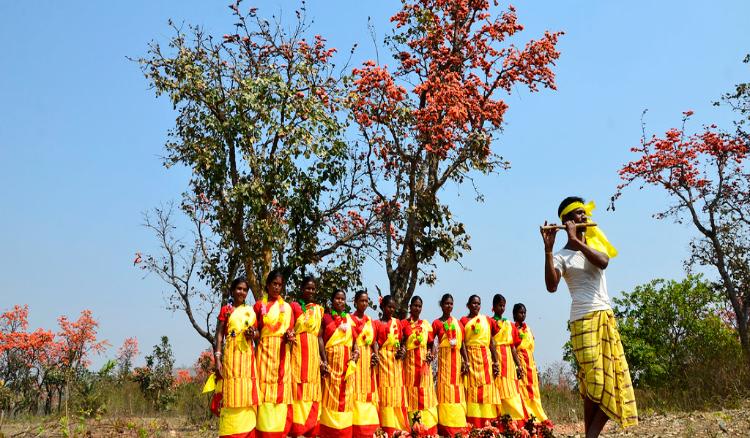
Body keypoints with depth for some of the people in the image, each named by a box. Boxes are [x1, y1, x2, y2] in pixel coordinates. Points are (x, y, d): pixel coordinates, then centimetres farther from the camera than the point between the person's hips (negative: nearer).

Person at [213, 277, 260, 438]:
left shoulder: (251, 311, 14)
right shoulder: (225, 310, 4)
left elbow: (257, 332, 18)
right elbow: (219, 336, -1)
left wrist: (253, 334, -7)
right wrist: (217, 360, -10)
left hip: (248, 356, 3)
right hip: (231, 355, -3)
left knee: (247, 395, 2)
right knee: (231, 395, -5)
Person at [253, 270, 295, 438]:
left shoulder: (287, 307, 14)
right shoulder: (259, 305, 6)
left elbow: (291, 330, 10)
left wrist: (289, 336, -10)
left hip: (282, 352, 3)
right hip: (265, 350, -2)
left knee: (282, 389, 0)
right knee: (265, 389, -7)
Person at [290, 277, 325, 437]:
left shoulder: (319, 309, 14)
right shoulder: (293, 306, 1)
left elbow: (320, 336, 13)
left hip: (313, 354, 4)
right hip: (297, 353, -4)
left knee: (312, 392, 5)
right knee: (297, 390, -5)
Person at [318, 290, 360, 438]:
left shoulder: (350, 319, 15)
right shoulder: (326, 318, 5)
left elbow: (355, 340, 13)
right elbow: (320, 338, -4)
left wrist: (355, 353, -6)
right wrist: (324, 360, -15)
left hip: (346, 361, 3)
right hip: (331, 359, -3)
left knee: (345, 395, 2)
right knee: (330, 394, -4)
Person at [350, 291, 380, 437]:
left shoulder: (370, 321, 16)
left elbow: (374, 341, 15)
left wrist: (375, 355, -1)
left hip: (367, 361, 6)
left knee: (367, 392, 5)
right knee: (355, 392, -9)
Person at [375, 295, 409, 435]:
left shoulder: (397, 322, 13)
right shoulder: (377, 324, 4)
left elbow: (402, 340, 12)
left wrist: (402, 351, -7)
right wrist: (375, 355, -19)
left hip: (396, 359, 3)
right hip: (383, 359, -3)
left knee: (397, 391, 3)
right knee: (385, 390, -4)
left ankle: (399, 426, 6)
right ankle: (387, 427, -3)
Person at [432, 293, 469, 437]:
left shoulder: (458, 323, 12)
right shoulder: (437, 323, 1)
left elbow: (462, 344, 10)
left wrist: (466, 362, 1)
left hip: (457, 359, 4)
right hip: (444, 358, -4)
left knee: (458, 391, 5)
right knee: (446, 390, -6)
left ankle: (459, 426, 10)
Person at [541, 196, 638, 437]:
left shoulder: (595, 244, 15)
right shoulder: (561, 256, 1)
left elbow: (603, 262, -9)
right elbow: (551, 286, -17)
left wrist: (576, 241, -14)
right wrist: (548, 249, -21)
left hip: (607, 317, 5)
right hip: (584, 320, -5)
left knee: (612, 379, 0)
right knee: (594, 382, -9)